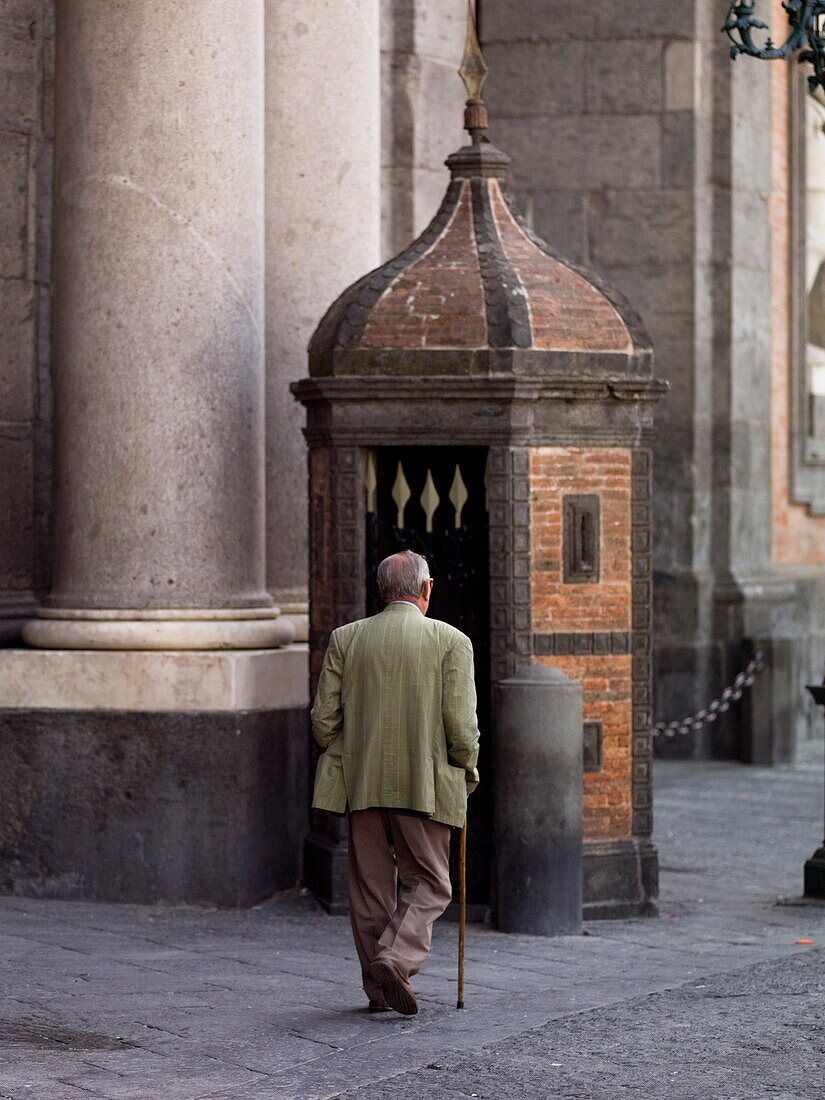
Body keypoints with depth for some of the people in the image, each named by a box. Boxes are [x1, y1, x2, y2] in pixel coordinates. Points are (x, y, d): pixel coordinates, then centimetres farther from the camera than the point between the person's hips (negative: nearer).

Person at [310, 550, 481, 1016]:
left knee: (371, 886, 11)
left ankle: (379, 987, 14)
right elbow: (461, 725, -9)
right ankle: (396, 959, -15)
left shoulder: (346, 639, 4)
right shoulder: (451, 641, -5)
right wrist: (467, 773, 8)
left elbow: (323, 719, 3)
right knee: (429, 884, 6)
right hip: (426, 785, -3)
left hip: (362, 784, 3)